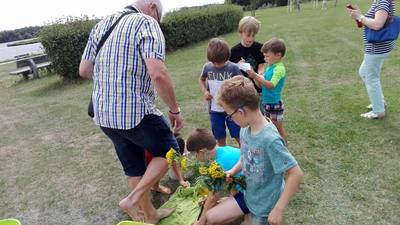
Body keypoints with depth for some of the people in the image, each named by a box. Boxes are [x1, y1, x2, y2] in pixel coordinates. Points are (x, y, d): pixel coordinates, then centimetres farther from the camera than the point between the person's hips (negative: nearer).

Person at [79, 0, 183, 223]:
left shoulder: (101, 25, 13)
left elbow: (84, 70, 14)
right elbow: (158, 74, -23)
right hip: (136, 112, -7)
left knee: (134, 167, 21)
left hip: (103, 114, 8)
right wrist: (175, 110, -11)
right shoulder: (147, 23, -9)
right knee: (169, 151, 16)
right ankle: (133, 200, 10)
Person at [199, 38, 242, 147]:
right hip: (215, 110, 3)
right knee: (220, 138, 16)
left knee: (239, 136, 6)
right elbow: (201, 79, 15)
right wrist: (205, 91, -2)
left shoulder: (233, 68, -12)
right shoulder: (207, 67, -4)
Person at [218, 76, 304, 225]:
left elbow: (296, 174, -29)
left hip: (266, 207, -6)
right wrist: (234, 170, -6)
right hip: (251, 198, 7)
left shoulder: (269, 139, -33)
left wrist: (278, 209, -25)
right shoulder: (245, 128, -11)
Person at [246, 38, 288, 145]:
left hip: (275, 104, -8)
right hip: (266, 103, 9)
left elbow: (271, 85, -29)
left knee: (279, 130, 6)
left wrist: (256, 76, -34)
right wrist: (254, 75, -8)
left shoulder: (279, 68, -19)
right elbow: (263, 83, 8)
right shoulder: (270, 67, 7)